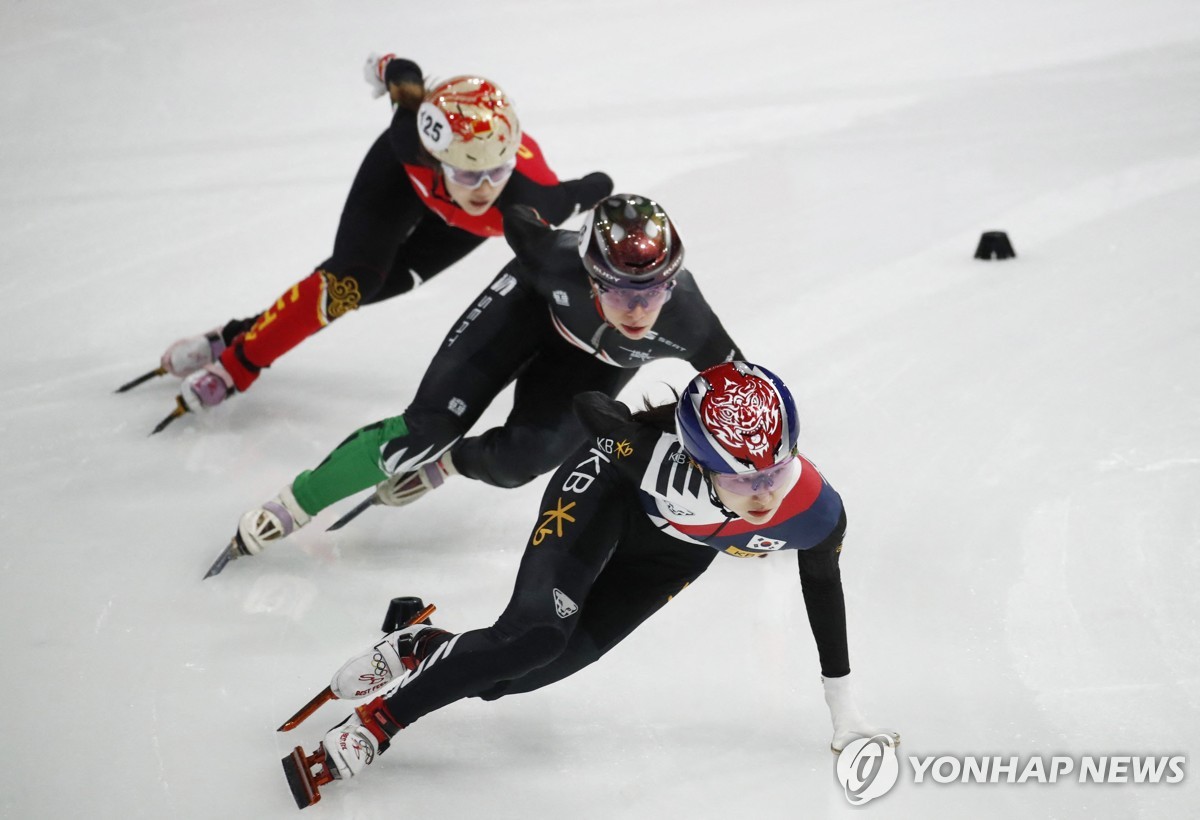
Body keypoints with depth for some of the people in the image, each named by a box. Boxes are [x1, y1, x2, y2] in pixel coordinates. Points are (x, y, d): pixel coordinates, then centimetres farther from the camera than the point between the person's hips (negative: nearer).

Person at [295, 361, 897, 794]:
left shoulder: (816, 514, -33)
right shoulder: (658, 454, -44)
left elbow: (823, 585, -9)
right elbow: (589, 407, -23)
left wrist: (843, 710, 1)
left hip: (675, 549, 3)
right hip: (610, 493, -3)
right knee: (536, 634, -26)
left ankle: (423, 649, 25)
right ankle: (377, 719, -7)